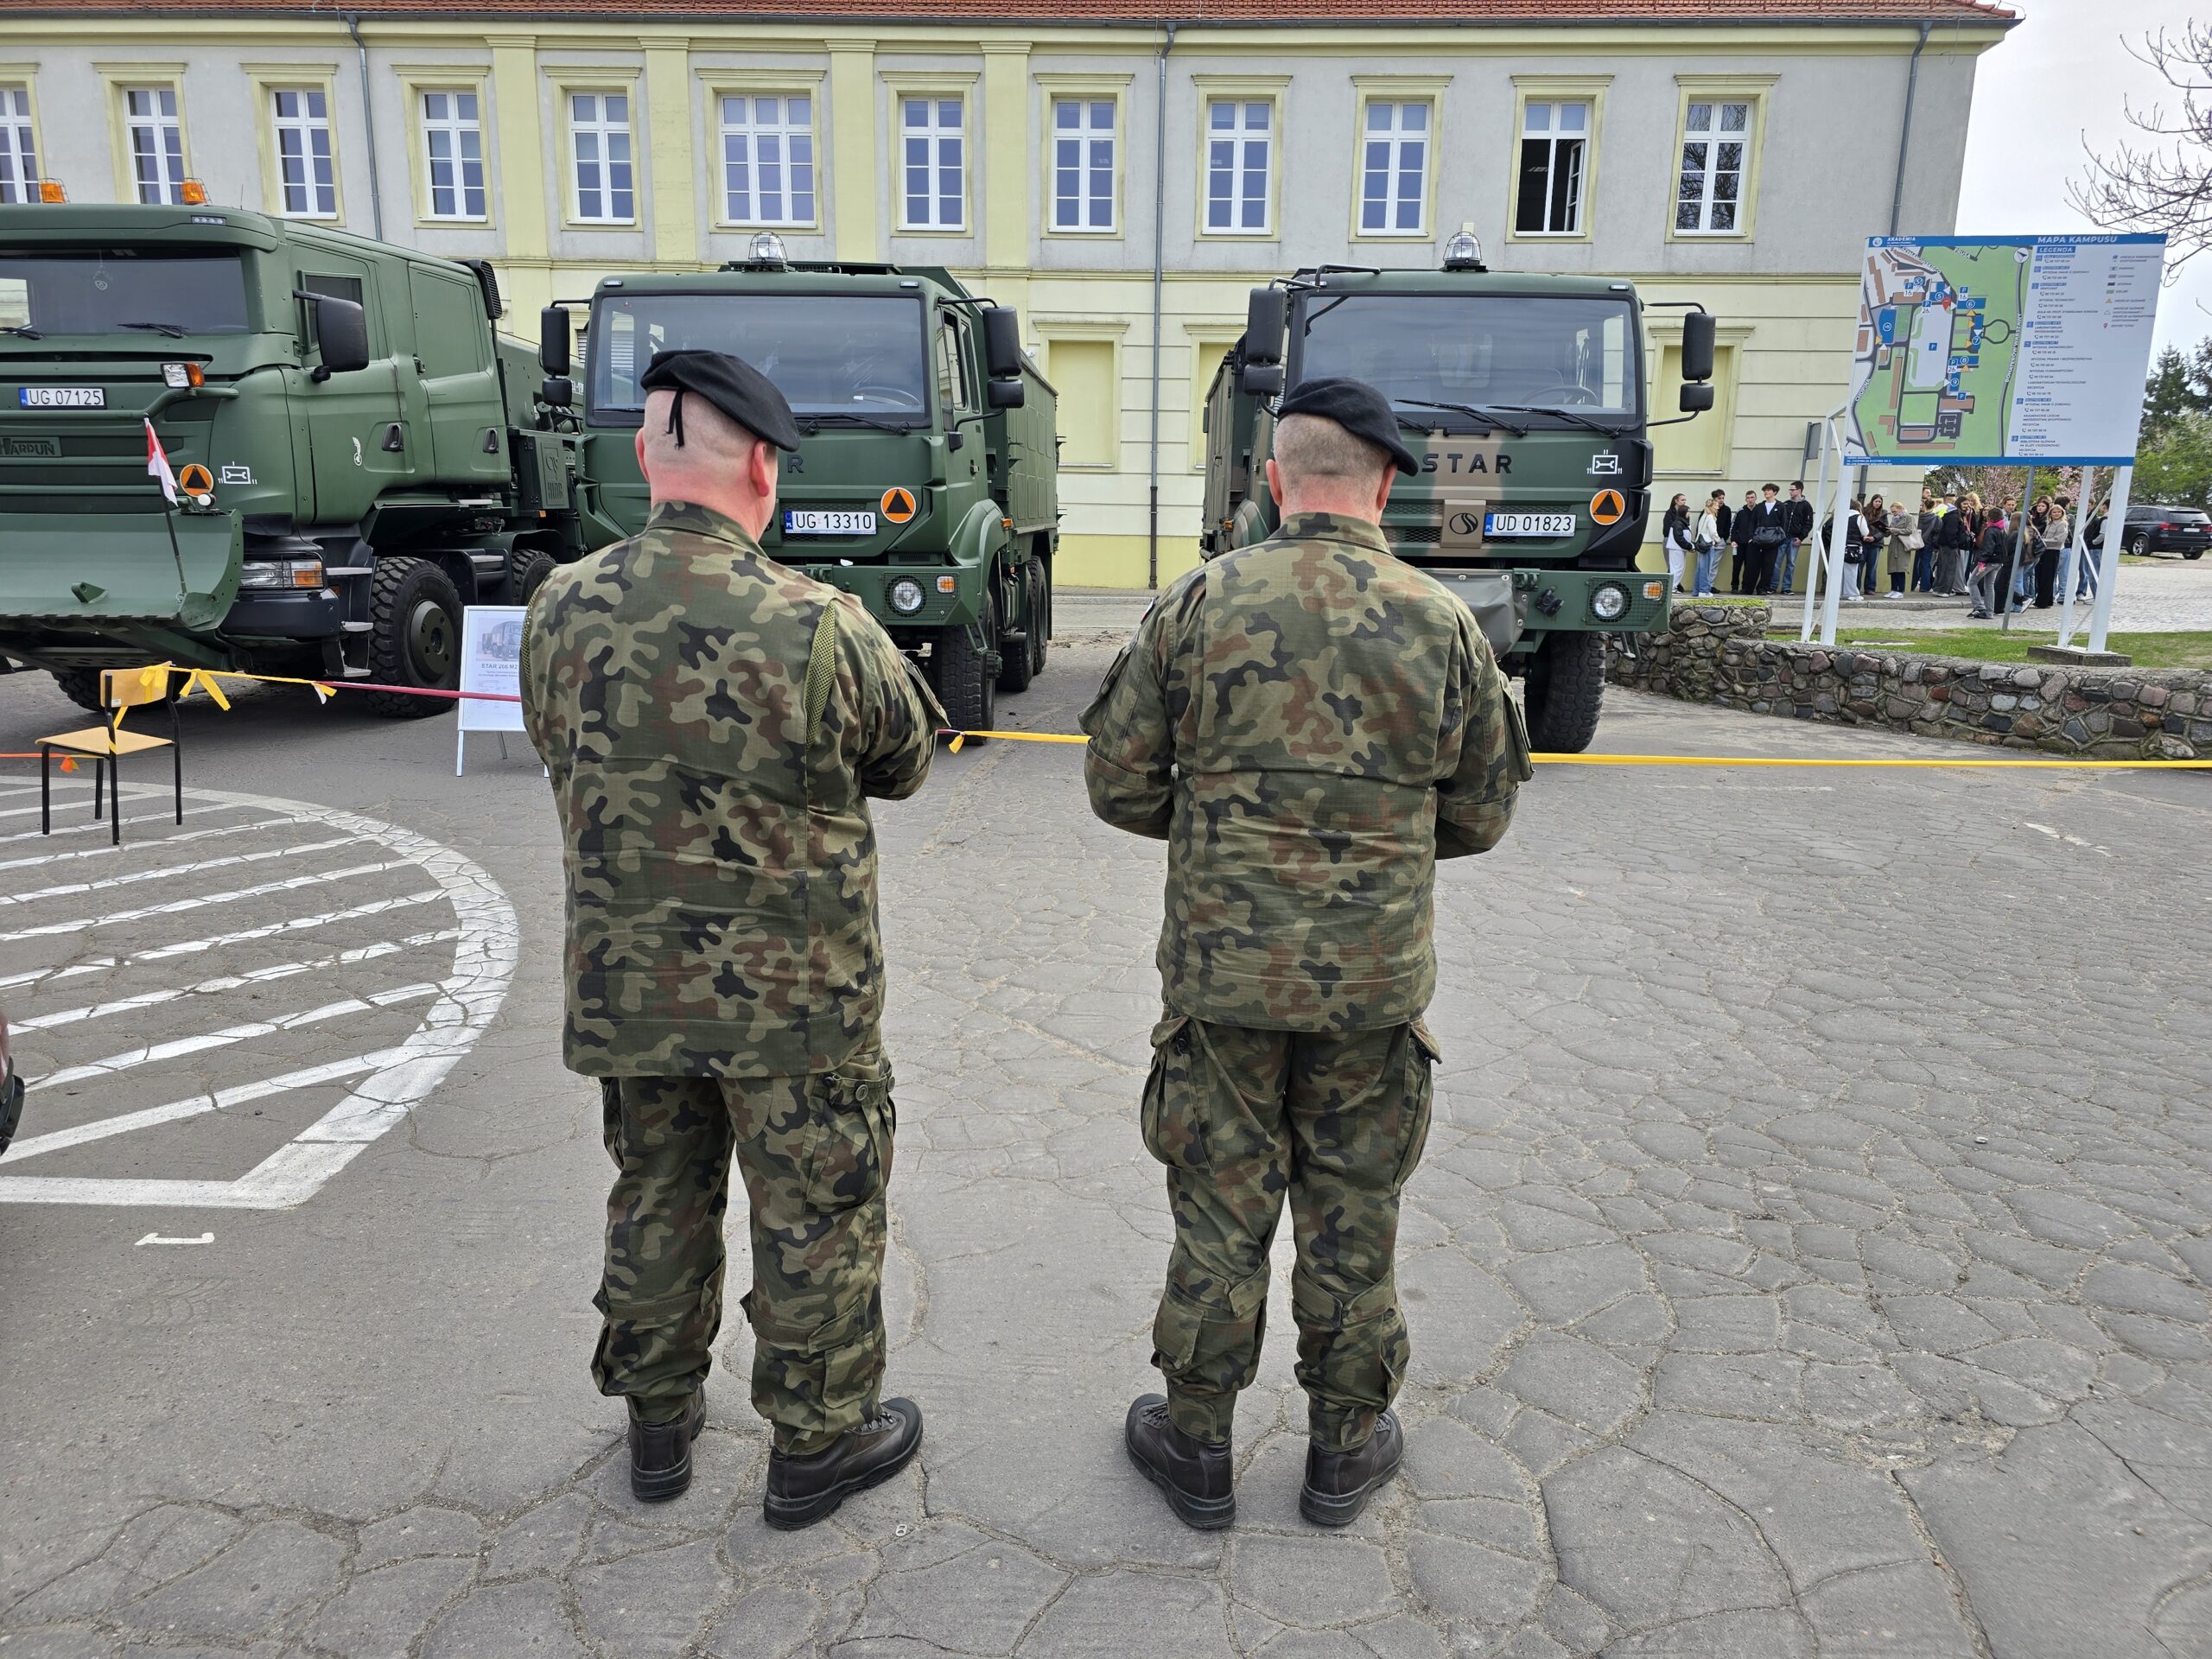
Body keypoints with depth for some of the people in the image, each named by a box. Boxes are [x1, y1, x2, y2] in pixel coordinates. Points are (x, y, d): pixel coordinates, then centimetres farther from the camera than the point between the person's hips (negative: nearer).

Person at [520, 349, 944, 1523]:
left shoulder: (562, 610, -6)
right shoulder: (816, 625, -21)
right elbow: (905, 764, -5)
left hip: (625, 981, 5)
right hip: (794, 992, -4)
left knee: (657, 1203, 22)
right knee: (815, 1217, 13)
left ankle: (659, 1421, 39)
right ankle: (817, 1442, 29)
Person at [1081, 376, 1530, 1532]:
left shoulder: (1195, 608, -6)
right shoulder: (1443, 623, -3)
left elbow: (1118, 784, -3)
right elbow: (1482, 814, 5)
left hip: (1222, 970, -1)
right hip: (1377, 975, 1)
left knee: (1218, 1214, 12)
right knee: (1353, 1219, 15)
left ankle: (1194, 1444, 29)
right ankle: (1345, 1446, 33)